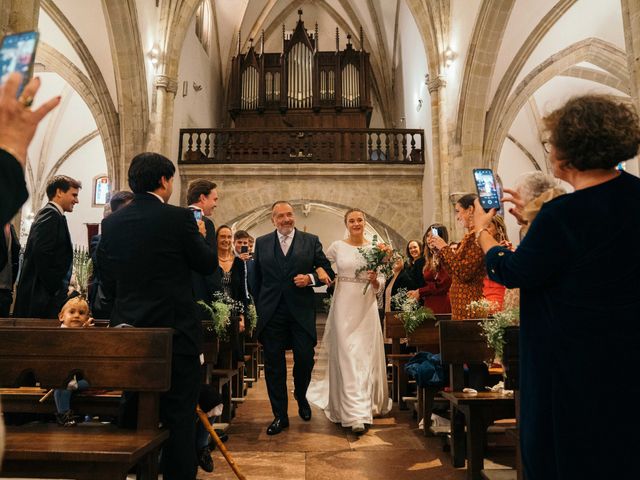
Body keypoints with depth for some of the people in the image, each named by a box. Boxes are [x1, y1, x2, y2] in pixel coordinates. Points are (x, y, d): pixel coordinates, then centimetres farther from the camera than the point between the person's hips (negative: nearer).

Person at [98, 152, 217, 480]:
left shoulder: (111, 223, 3)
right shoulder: (178, 218, -13)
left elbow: (107, 283, 8)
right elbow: (208, 265, -4)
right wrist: (200, 235, 14)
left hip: (128, 329, 6)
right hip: (175, 330, -5)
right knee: (179, 415, 6)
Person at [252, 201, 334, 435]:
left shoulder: (311, 241, 5)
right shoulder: (261, 243, 9)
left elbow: (327, 271, 5)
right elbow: (257, 278, 11)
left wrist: (311, 278, -14)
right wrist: (258, 309, 8)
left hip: (301, 311, -1)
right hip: (271, 313, 1)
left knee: (305, 360, 4)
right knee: (274, 365, 5)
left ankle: (301, 398, 36)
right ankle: (280, 415, 20)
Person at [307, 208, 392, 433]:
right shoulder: (337, 247, 2)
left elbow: (381, 284, 7)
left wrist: (374, 280, -14)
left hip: (367, 308, 2)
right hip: (344, 307, -2)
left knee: (367, 357, 8)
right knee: (347, 358, -4)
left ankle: (369, 404, 29)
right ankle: (355, 414, 2)